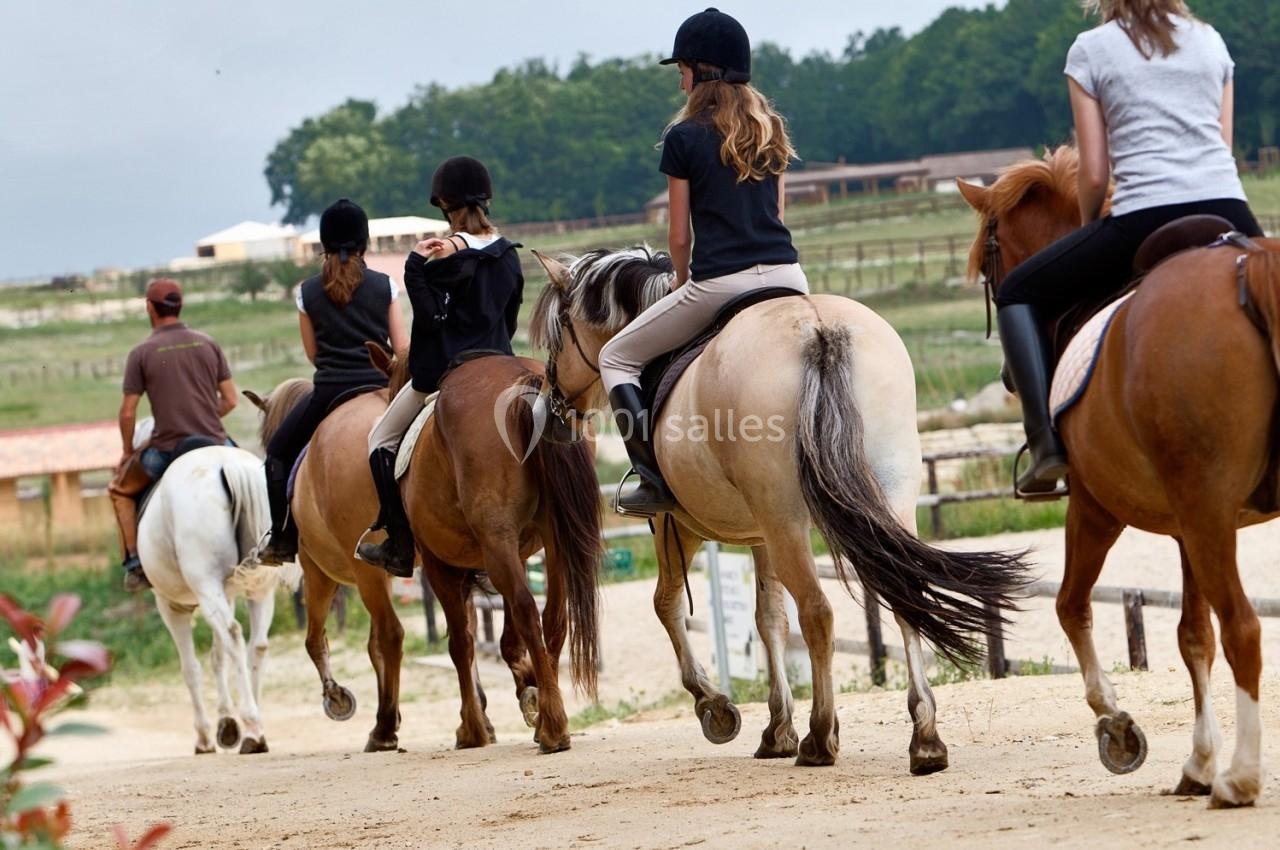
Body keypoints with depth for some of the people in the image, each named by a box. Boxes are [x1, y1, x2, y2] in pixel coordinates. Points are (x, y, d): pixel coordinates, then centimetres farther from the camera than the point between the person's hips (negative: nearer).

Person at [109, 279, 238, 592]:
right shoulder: (208, 344, 5)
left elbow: (128, 413, -4)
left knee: (120, 490, 22)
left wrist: (127, 452, 12)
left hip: (167, 449, -3)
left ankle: (135, 562, 11)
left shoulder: (141, 352, -4)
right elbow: (230, 400, 6)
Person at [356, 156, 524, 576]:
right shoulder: (508, 254, 5)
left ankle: (399, 545, 4)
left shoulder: (451, 255, -17)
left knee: (383, 439, 11)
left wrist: (415, 266, -18)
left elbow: (431, 316, -21)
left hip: (443, 372, -7)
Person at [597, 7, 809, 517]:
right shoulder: (770, 130, 14)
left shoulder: (684, 138, -2)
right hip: (787, 276, 5)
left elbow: (679, 235, 1)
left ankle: (657, 480, 0)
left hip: (720, 281, -5)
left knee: (617, 358, 12)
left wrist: (684, 284, 19)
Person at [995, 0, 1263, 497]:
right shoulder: (1210, 42, 18)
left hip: (1142, 221, -4)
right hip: (1229, 213, 4)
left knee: (1018, 294, 16)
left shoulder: (1090, 50, 7)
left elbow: (1094, 175, 4)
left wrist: (1090, 229, 22)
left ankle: (1047, 445, -1)